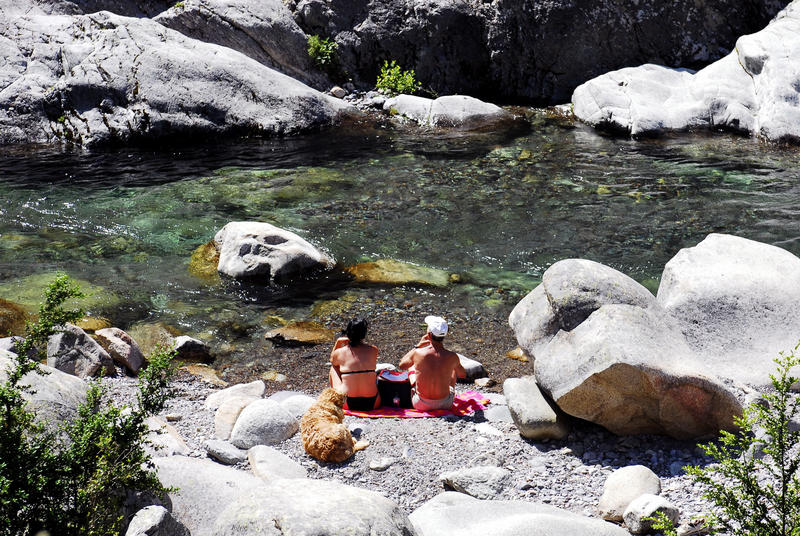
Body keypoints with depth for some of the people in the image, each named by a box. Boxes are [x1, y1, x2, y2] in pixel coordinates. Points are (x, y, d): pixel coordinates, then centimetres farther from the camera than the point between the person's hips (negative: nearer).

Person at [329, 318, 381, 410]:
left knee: (334, 368, 25)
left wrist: (338, 342, 10)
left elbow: (332, 361, 21)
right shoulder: (374, 350, -2)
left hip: (347, 404, -1)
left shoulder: (340, 352, -4)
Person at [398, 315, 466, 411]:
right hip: (445, 404, 0)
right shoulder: (452, 357, -17)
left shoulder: (418, 353, -20)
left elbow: (401, 365, 4)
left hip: (420, 405, 0)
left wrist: (418, 346, 10)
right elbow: (463, 374, 7)